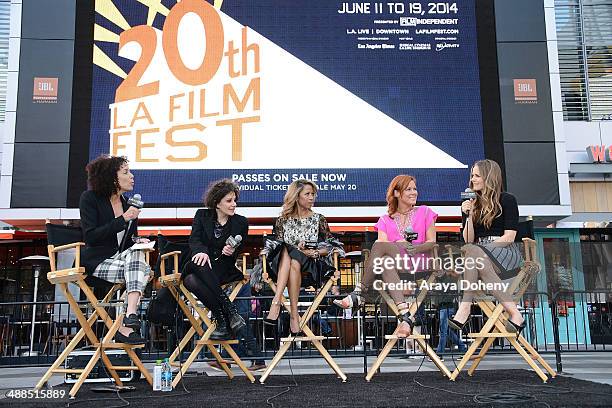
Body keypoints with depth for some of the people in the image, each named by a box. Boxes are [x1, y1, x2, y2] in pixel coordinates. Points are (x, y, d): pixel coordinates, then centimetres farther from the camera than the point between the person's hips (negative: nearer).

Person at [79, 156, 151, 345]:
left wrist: (139, 241, -3)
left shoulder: (128, 204, 14)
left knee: (136, 252, -30)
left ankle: (130, 316, -41)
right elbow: (90, 237, -14)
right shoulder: (90, 198, -3)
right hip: (96, 261, -5)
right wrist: (123, 219, -19)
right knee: (142, 269, -28)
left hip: (123, 258, 5)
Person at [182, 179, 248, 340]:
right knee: (190, 280, -38)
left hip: (225, 269, -1)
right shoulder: (202, 215, 13)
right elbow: (194, 240, -1)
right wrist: (202, 252, -26)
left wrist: (232, 252, -16)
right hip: (201, 267, 2)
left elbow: (240, 252, 10)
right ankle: (229, 310, -38)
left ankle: (221, 321, -33)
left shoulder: (241, 222, 12)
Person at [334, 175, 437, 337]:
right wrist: (399, 246, -21)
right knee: (385, 263, -37)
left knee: (380, 245, -30)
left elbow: (432, 243, 8)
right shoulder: (385, 220, 21)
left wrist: (417, 248, -14)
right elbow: (383, 241, 1)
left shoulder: (424, 212, 18)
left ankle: (358, 293, -33)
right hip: (393, 263, 2)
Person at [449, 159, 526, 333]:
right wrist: (469, 216, -3)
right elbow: (468, 240, 9)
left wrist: (483, 248, -15)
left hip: (507, 254, -3)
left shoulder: (507, 200, 5)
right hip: (480, 256, 4)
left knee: (473, 252, -35)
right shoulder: (471, 204, 17)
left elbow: (509, 237, -5)